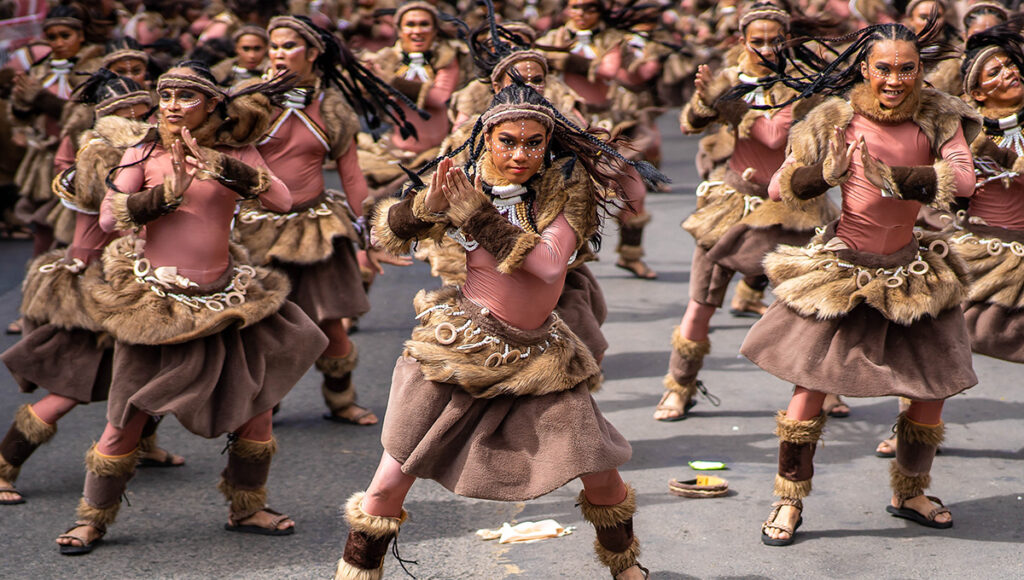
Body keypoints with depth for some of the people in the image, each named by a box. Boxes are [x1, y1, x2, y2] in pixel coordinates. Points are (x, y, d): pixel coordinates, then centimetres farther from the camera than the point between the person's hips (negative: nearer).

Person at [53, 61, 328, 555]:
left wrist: (220, 163, -23)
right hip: (155, 300, -3)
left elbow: (281, 200, -13)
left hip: (222, 296, 3)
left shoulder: (235, 153, 3)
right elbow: (109, 217, -9)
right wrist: (166, 193, -19)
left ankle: (246, 508, 25)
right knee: (128, 415, -1)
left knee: (256, 402, 7)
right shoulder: (145, 154, 0)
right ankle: (92, 518, 14)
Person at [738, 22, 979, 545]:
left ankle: (909, 493, 31)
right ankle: (789, 500, 13)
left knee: (933, 389, 7)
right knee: (811, 386, -6)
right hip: (841, 269, -3)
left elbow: (965, 175, -18)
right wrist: (814, 178, -29)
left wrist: (912, 178, -36)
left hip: (909, 269, 3)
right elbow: (780, 187, -7)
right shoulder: (837, 121, -8)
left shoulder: (937, 118, -3)